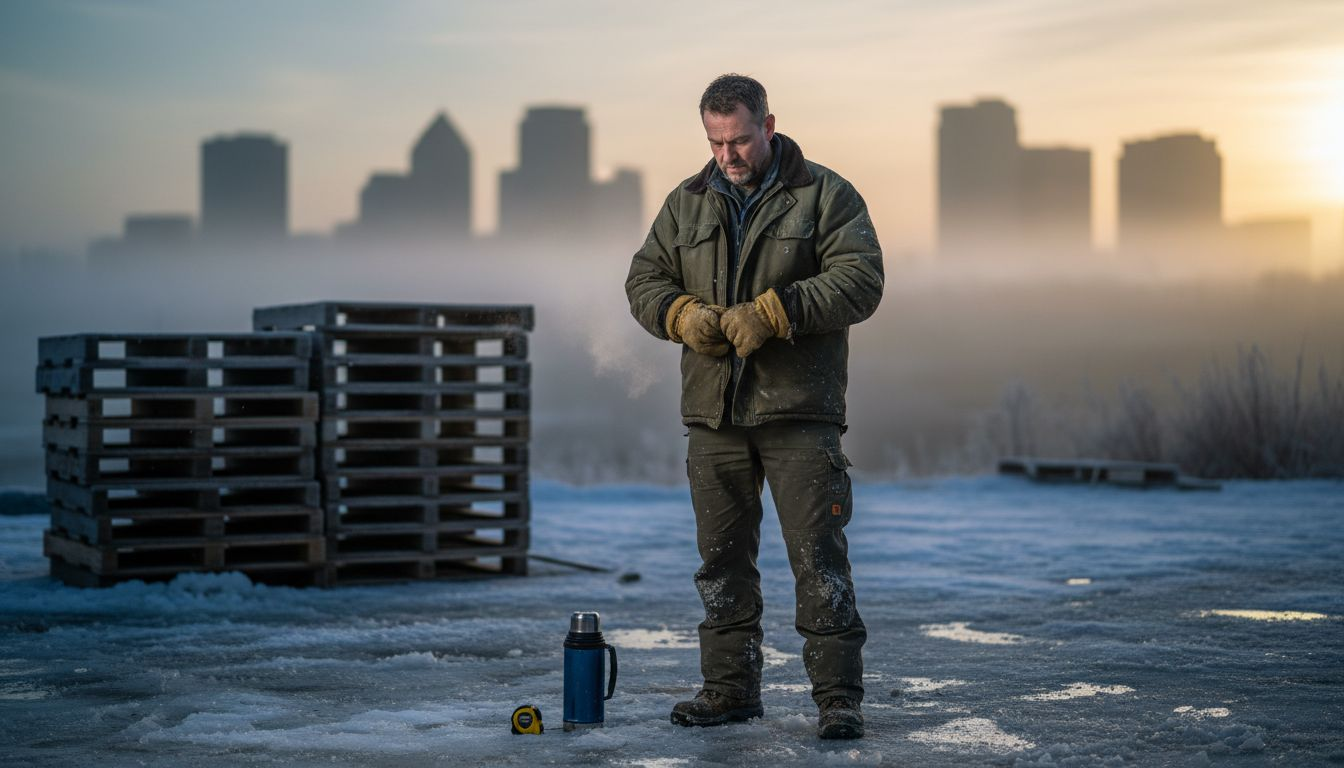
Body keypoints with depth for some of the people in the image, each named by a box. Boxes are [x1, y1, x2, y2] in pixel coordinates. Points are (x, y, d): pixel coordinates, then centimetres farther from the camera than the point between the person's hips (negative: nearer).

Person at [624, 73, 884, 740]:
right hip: (712, 411, 4)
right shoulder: (687, 203, 13)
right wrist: (684, 315, -8)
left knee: (818, 557, -5)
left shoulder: (825, 195, 0)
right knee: (721, 558, 10)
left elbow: (861, 278, -10)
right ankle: (730, 687, 20)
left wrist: (772, 312, -19)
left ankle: (838, 696, 1)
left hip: (799, 410, -4)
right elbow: (644, 279, 14)